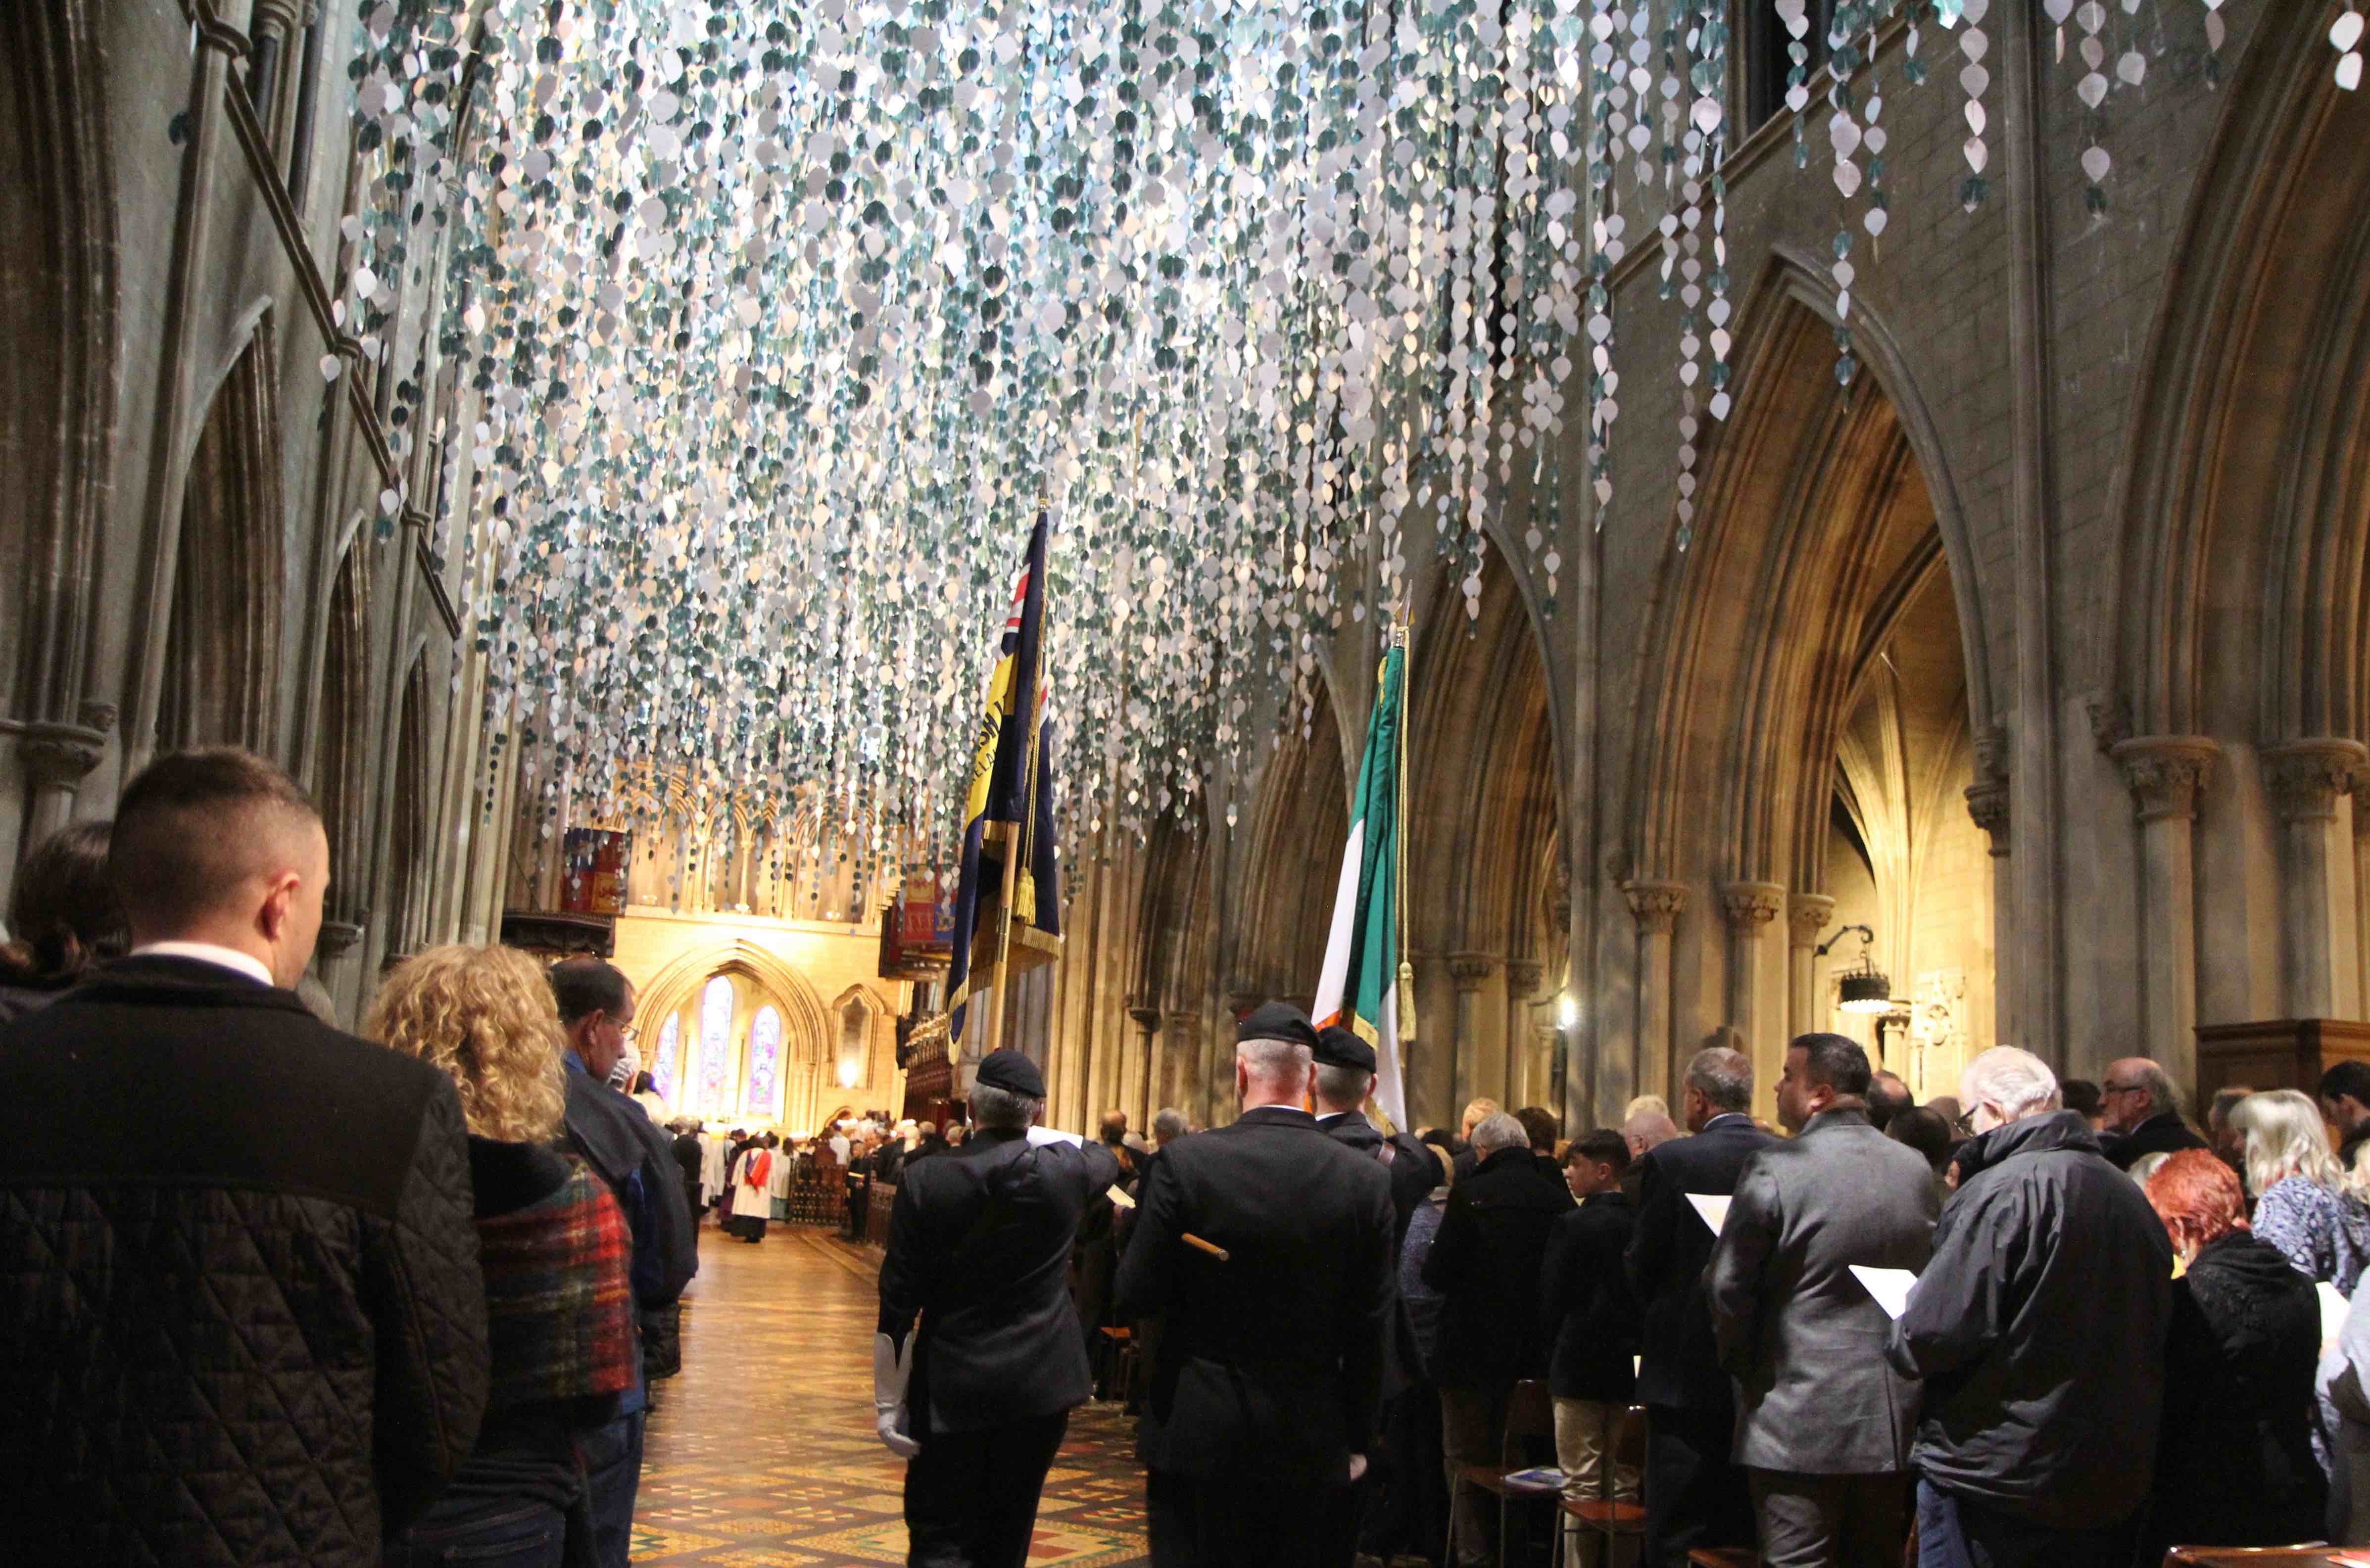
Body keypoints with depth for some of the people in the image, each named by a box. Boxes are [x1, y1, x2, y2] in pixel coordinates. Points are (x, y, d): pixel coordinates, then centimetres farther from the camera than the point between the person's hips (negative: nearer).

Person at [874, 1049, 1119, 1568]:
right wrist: (1037, 1135, 30)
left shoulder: (925, 1180, -11)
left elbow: (897, 1303, -9)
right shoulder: (1065, 1171, -7)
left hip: (950, 1389, -2)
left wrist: (889, 1404, -1)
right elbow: (1106, 1161, 19)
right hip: (1040, 1388, 2)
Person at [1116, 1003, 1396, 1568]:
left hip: (1200, 1438, -2)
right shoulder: (1367, 1181, -6)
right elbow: (1371, 1330, 0)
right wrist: (1358, 1442, 10)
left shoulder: (1187, 1162, -14)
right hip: (1309, 1443, 3)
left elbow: (1135, 1299, -9)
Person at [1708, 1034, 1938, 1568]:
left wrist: (1742, 1364, 7)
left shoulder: (1775, 1167, -14)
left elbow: (1729, 1287, -10)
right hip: (1895, 1420, 6)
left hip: (1800, 1422, -6)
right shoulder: (1917, 1169, 3)